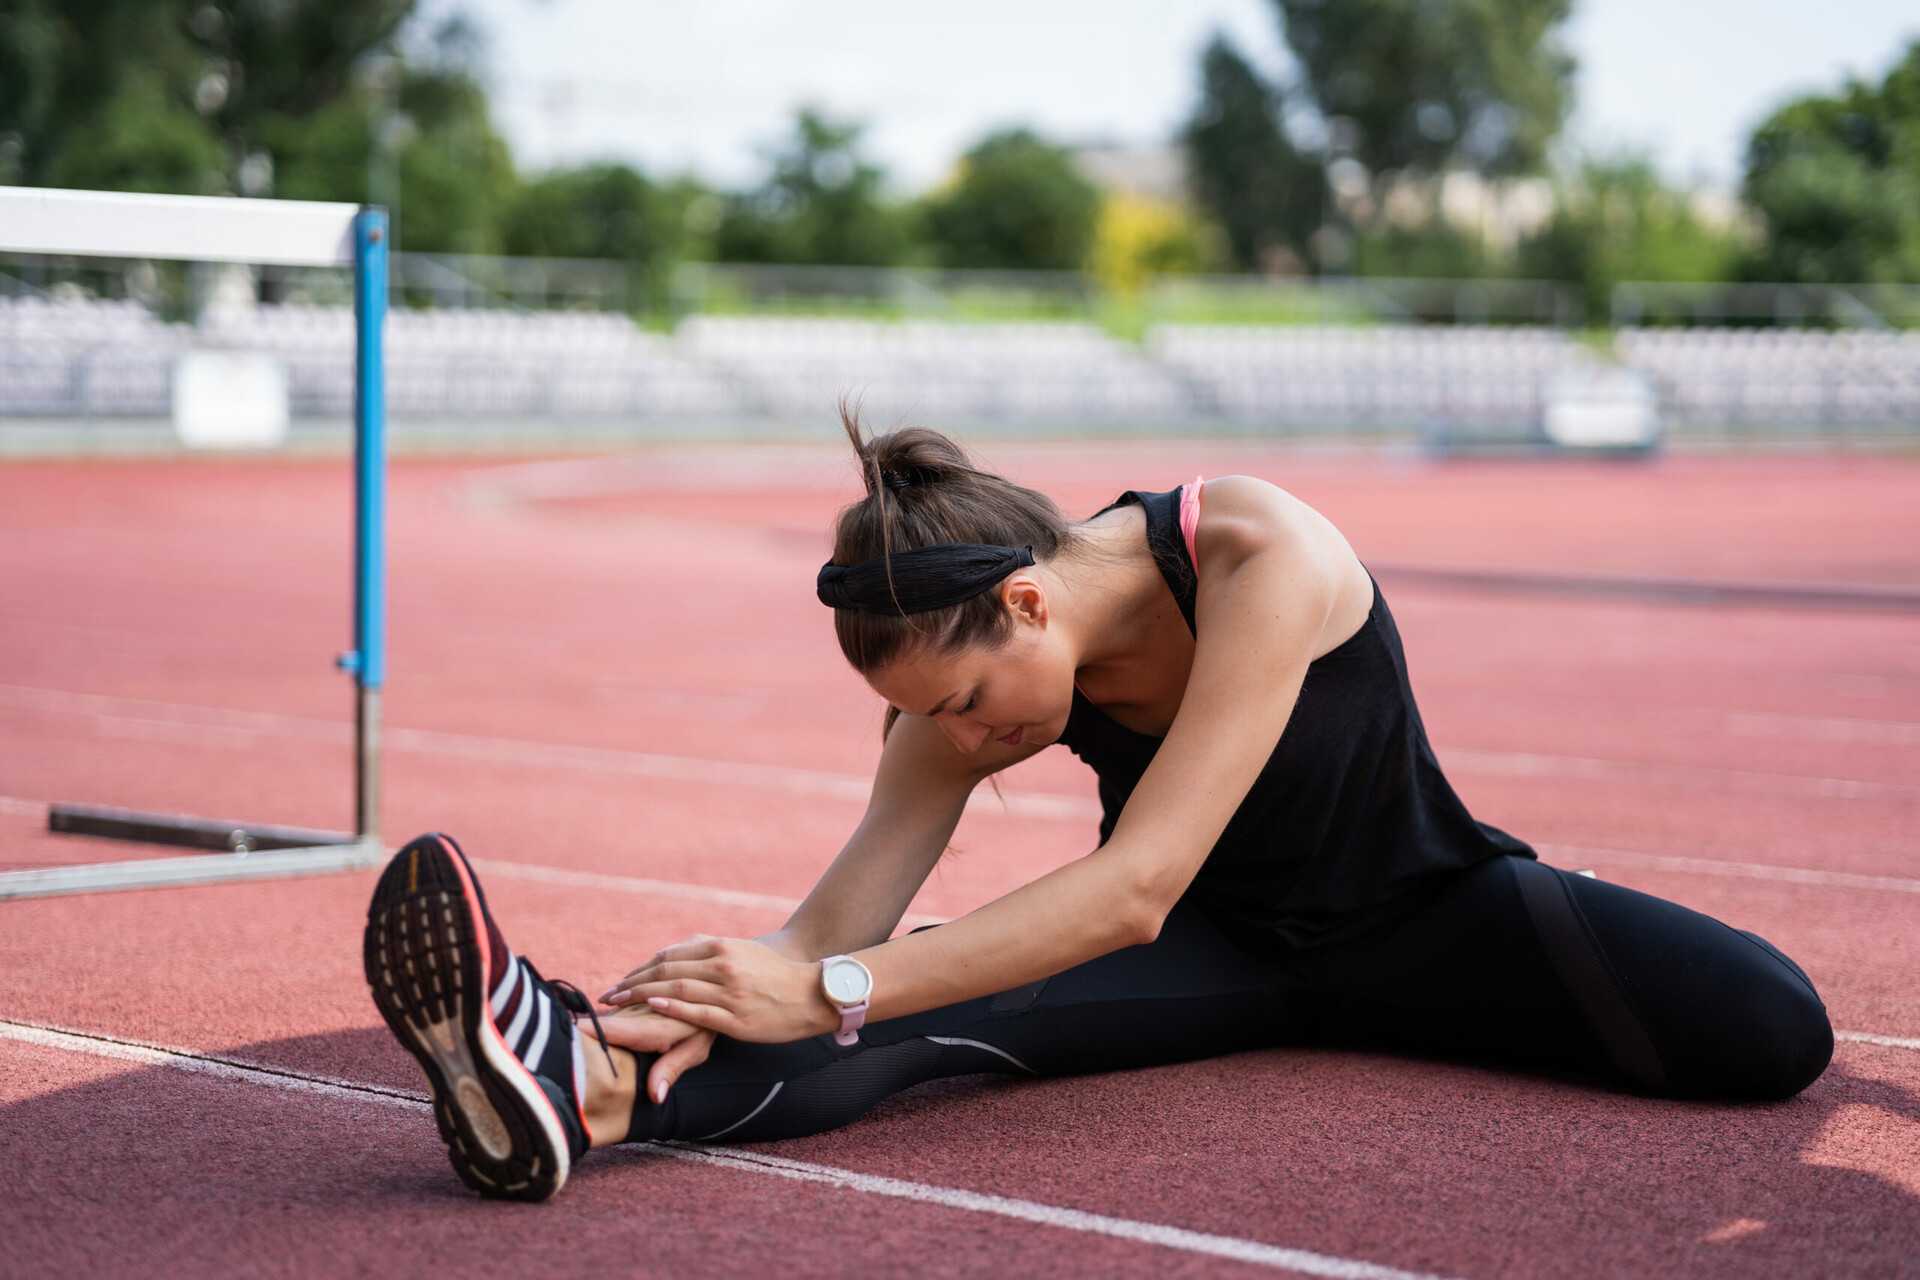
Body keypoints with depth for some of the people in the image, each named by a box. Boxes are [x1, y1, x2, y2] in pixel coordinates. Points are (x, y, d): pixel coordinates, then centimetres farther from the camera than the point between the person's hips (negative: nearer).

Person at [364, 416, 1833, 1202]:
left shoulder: (1262, 558, -34)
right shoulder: (976, 667, -16)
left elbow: (1137, 889, -42)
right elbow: (853, 904, -25)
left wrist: (824, 992, -50)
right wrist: (722, 992, -49)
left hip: (1412, 913, -2)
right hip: (1222, 947, 2)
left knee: (1771, 1030, -25)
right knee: (945, 1005, -32)